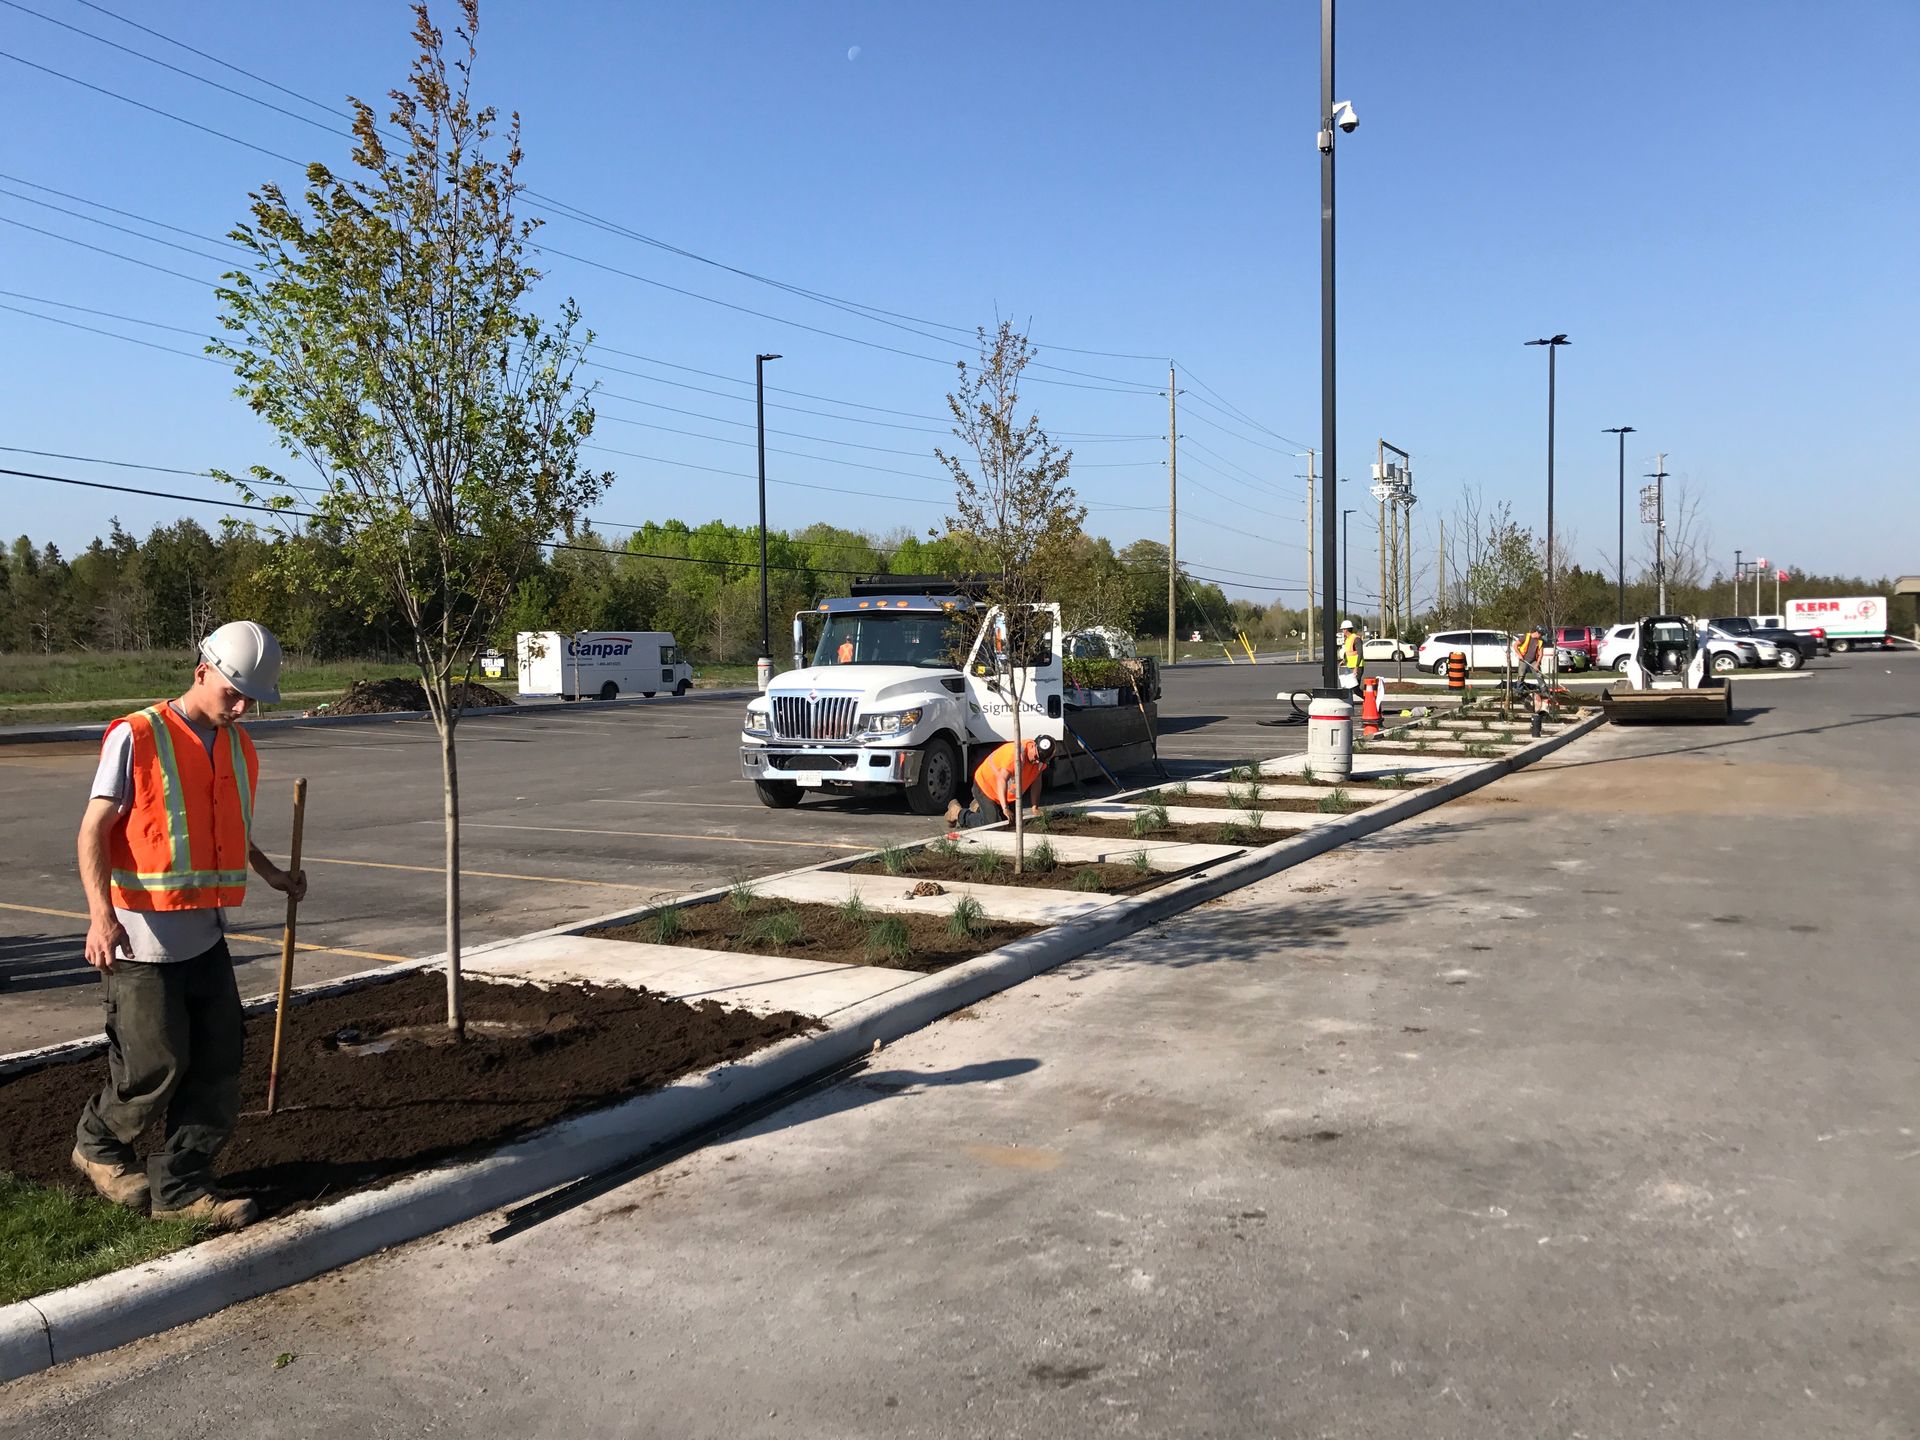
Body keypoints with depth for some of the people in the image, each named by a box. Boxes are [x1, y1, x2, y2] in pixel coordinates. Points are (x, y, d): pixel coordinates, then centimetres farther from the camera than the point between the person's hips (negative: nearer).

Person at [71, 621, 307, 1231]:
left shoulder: (238, 748, 11)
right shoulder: (137, 737, -11)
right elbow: (94, 830, -13)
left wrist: (272, 874, 14)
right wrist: (101, 914, -24)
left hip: (204, 936, 7)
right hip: (141, 940, -7)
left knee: (219, 1061, 5)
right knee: (155, 1066, 0)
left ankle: (180, 1186, 16)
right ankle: (99, 1145, 30)